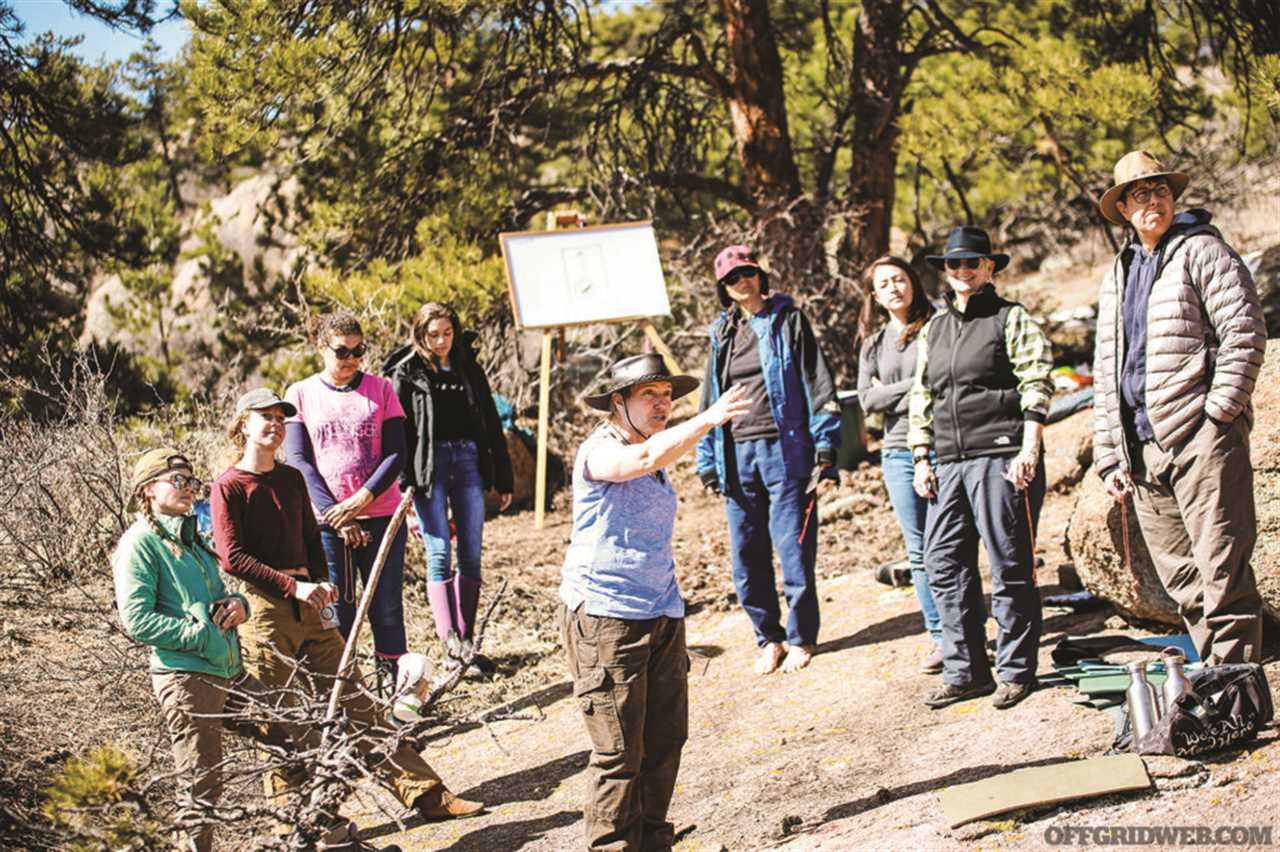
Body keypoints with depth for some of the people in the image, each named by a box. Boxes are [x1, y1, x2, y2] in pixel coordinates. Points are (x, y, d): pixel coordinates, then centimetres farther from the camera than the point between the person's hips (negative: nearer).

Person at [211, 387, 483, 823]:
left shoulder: (291, 478, 14)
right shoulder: (229, 486, -5)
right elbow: (232, 557, -13)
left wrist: (321, 581, 2)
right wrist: (293, 586, -19)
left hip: (308, 608, 6)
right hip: (263, 610, -6)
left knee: (357, 702, 7)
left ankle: (426, 794, 7)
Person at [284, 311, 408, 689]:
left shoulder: (380, 389, 5)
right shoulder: (301, 394, 3)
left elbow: (396, 454, 0)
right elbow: (298, 460, -3)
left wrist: (361, 500, -14)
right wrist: (337, 515, -12)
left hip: (381, 517, 1)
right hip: (326, 522, -1)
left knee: (387, 610, 4)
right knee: (336, 615, 2)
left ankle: (391, 687, 13)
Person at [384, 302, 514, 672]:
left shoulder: (469, 370, 14)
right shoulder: (406, 373, 3)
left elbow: (492, 426, 16)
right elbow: (398, 431, -4)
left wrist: (503, 479, 13)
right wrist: (403, 483, -13)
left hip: (469, 460, 4)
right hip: (429, 463, -4)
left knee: (471, 555, 3)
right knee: (439, 554, -7)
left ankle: (464, 641, 9)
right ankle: (450, 639, -10)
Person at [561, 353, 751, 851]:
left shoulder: (657, 462, 16)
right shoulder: (600, 451, -12)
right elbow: (646, 458, -33)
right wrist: (708, 419, -41)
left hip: (662, 615, 8)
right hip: (605, 617, -8)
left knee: (667, 737, 9)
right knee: (620, 749, -6)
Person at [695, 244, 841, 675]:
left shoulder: (787, 320, 3)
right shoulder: (722, 333, 16)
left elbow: (816, 380, -1)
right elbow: (710, 398, 20)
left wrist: (825, 442, -8)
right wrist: (707, 460, 14)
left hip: (785, 451, -4)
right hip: (737, 457, 5)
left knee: (793, 548, -3)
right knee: (747, 555, 5)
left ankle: (801, 637, 11)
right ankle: (768, 637, 19)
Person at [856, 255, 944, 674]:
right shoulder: (873, 341, 13)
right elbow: (867, 399, 4)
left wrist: (891, 394, -8)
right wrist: (916, 384, -7)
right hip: (898, 453, 4)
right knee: (919, 552, 6)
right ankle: (940, 637, 12)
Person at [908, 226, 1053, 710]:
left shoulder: (1010, 319, 2)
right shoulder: (932, 330, 19)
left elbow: (1037, 384, -5)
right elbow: (921, 398, 21)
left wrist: (1028, 451, -14)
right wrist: (922, 460, 12)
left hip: (1002, 458, -6)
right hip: (950, 465, 6)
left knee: (1010, 568, -2)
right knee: (944, 566, 2)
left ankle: (1016, 670, 7)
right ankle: (965, 671, 10)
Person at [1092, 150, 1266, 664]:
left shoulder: (1201, 251, 1)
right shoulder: (1117, 278, 22)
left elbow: (1245, 333, -8)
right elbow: (1105, 375, 22)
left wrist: (1217, 414, -14)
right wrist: (1109, 457, 15)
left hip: (1200, 436, -7)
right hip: (1144, 450, 7)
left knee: (1223, 573, -8)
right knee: (1180, 579, 9)